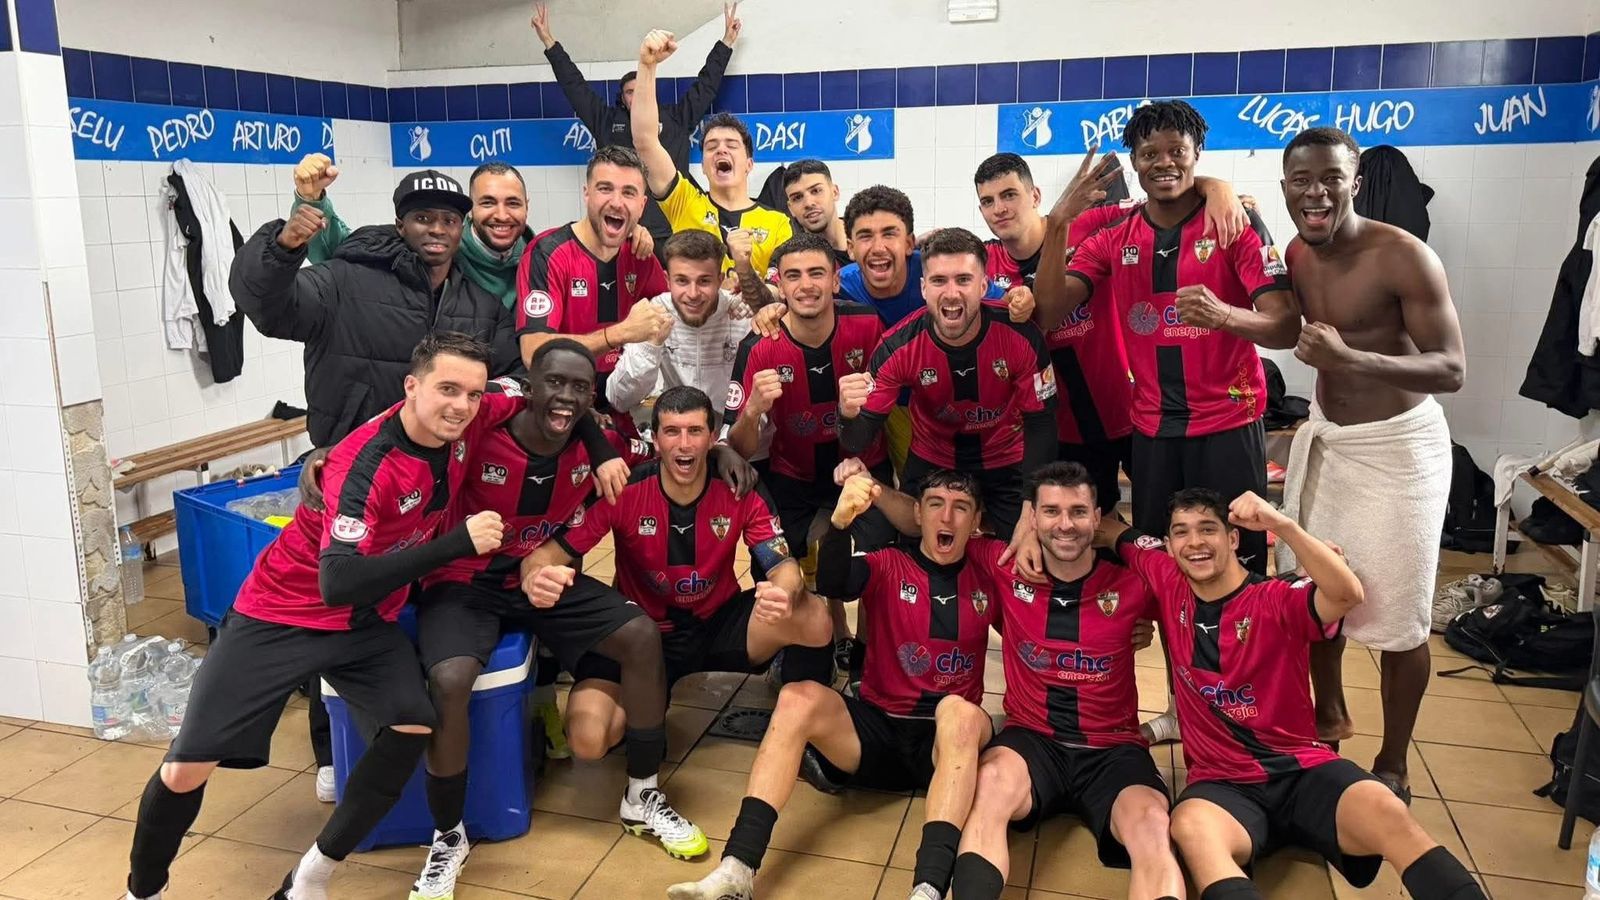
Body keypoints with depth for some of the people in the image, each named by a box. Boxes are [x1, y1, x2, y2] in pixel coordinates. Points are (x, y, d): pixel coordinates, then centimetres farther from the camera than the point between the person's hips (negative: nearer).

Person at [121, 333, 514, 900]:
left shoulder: (464, 423, -13)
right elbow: (339, 583, -40)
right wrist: (457, 543, -42)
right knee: (186, 770, -5)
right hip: (283, 615, -5)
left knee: (414, 727, -19)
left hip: (368, 620, 5)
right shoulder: (366, 462, -31)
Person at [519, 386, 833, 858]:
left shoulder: (741, 492, -12)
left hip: (717, 625, 2)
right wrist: (538, 577, -43)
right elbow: (549, 552, -16)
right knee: (588, 738, -29)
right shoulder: (623, 491, -16)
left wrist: (785, 592, -43)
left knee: (812, 618, -27)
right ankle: (643, 792, 8)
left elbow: (784, 567, -16)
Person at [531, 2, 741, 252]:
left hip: (668, 234, 0)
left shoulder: (675, 119, 15)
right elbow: (574, 85, 20)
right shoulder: (606, 120, 17)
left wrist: (727, 41, 21)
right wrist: (549, 42, 20)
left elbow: (706, 85, 19)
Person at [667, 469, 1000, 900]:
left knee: (960, 711, -34)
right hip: (877, 730, 1)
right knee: (800, 698, -25)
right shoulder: (888, 567, 0)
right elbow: (831, 584, -20)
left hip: (950, 739, -1)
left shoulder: (987, 565, 5)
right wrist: (841, 522, -38)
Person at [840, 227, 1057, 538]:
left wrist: (1031, 516, -25)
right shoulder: (898, 347, -26)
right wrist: (849, 415, -47)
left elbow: (1040, 423, -17)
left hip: (1006, 464, 0)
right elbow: (860, 440, -21)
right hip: (931, 465, 0)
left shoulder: (1021, 335, -27)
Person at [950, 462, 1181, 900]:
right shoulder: (1009, 576, 1)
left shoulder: (1132, 584, -2)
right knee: (990, 782, -35)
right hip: (1032, 738, 0)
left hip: (1113, 748, 0)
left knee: (1153, 830, -32)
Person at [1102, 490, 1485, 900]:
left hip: (1303, 768, -1)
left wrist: (1280, 524, -34)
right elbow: (1114, 532, 20)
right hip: (1224, 782, 1)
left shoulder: (1278, 601, -5)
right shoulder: (1170, 586, 5)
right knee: (1190, 828, -37)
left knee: (1388, 813, -34)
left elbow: (1348, 594, -27)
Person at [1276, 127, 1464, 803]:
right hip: (1323, 435, 7)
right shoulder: (1298, 255, 0)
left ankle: (1392, 768, 19)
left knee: (1397, 617, 1)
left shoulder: (1403, 257, -20)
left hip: (1397, 445, -6)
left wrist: (1352, 360, -37)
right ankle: (1328, 715, 39)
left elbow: (1452, 370, -23)